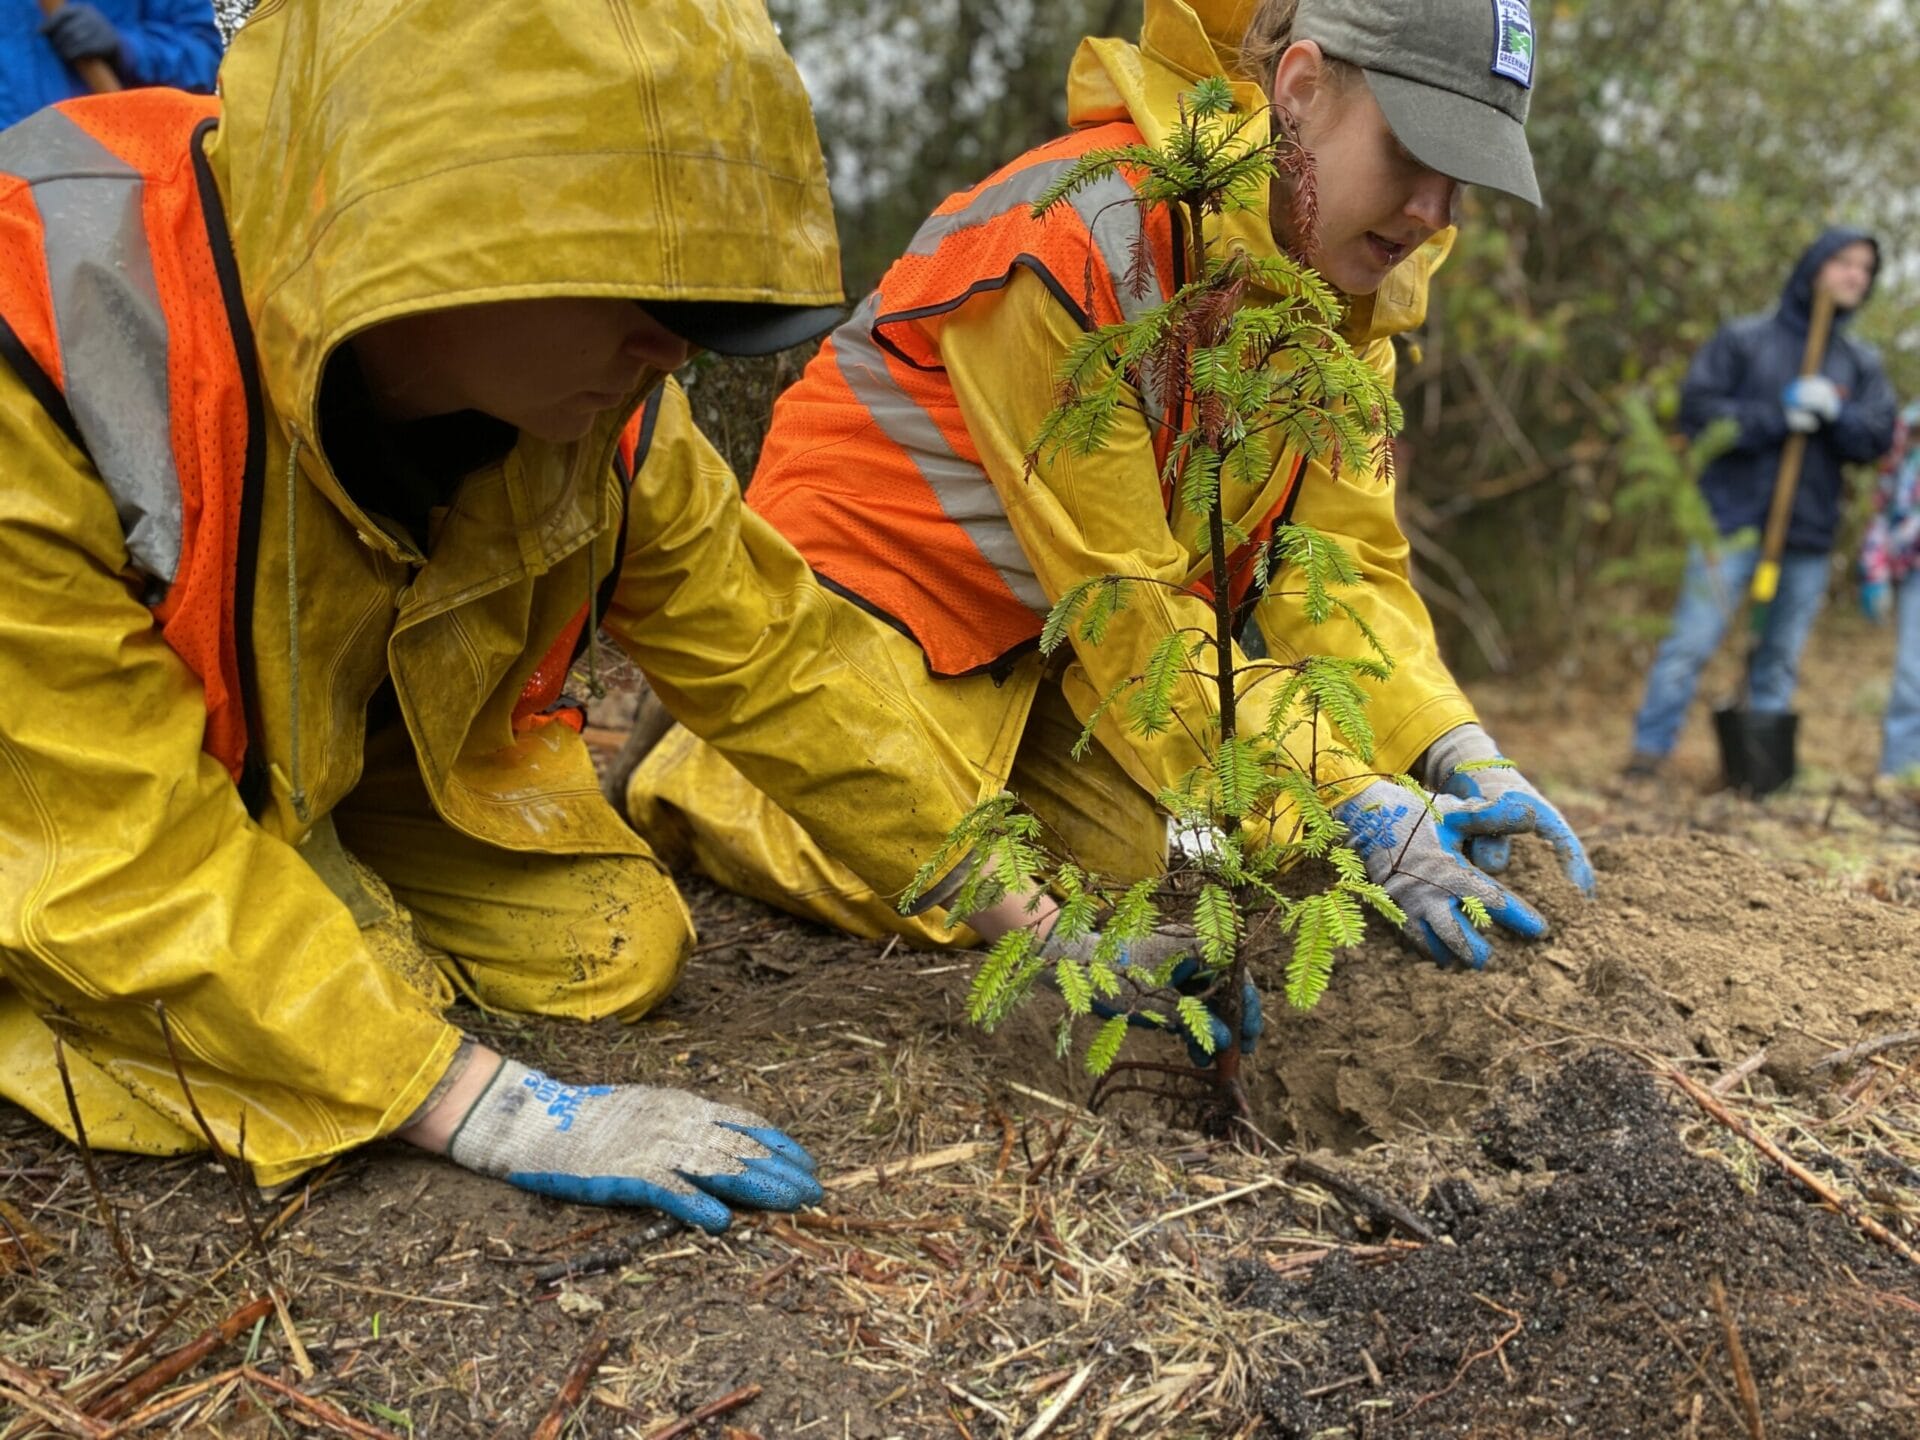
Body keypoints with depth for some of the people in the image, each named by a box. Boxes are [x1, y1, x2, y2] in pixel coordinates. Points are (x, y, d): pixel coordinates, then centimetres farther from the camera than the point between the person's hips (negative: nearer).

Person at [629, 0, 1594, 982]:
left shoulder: (1351, 287, -6)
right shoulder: (1088, 235, -30)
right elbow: (1126, 606, -29)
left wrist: (1455, 752, -24)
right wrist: (1355, 814, -31)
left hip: (1048, 631, 8)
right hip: (876, 554, -7)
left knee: (1141, 858, -4)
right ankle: (702, 767, 6)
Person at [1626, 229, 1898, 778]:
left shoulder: (1862, 363, 13)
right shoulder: (1743, 339, 2)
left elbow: (1877, 438, 5)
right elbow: (1697, 407, -6)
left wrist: (1834, 412, -13)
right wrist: (1776, 419, -14)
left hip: (1810, 532, 4)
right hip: (1734, 521, -4)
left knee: (1781, 657, 7)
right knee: (1692, 641, -6)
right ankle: (1650, 748, -1)